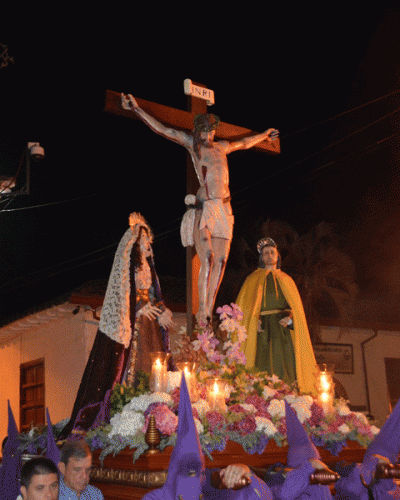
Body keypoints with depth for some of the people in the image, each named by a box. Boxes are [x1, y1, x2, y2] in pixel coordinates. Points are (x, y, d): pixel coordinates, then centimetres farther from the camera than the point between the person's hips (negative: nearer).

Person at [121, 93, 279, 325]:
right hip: (205, 206, -5)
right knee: (207, 258, -20)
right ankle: (202, 309, -15)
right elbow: (161, 129, 6)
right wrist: (137, 109, 2)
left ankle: (209, 311, 5)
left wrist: (264, 135, 56)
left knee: (221, 261, 0)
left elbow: (244, 143, 40)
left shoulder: (221, 147, 21)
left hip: (224, 207, 5)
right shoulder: (192, 143, 7)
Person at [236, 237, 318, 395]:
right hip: (262, 328, -2)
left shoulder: (286, 279, 20)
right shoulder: (253, 279, 14)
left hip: (283, 327, 2)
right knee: (264, 368, -11)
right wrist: (254, 320, -11)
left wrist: (290, 318, -7)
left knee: (285, 365, -9)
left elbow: (296, 306, 15)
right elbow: (244, 305, 6)